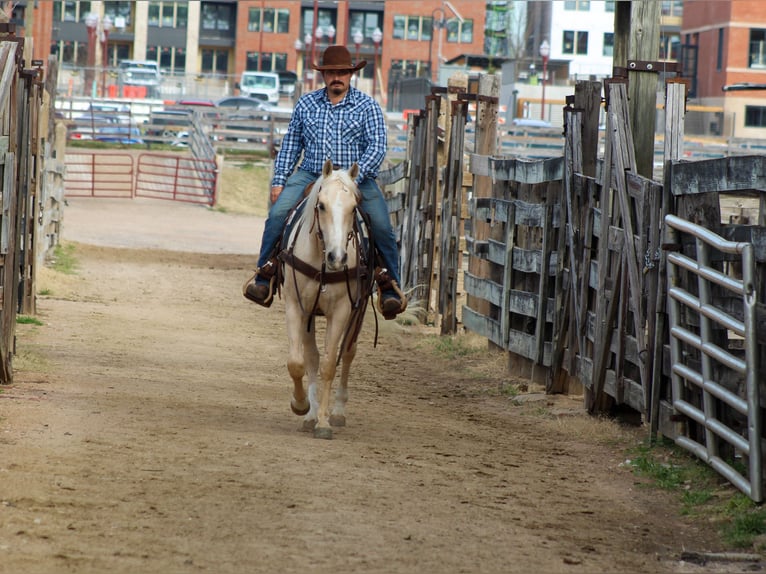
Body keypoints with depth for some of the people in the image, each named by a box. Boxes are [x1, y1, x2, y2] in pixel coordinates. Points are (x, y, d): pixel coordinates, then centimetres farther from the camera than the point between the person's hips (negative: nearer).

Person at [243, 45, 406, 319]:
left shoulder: (367, 107, 3)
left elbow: (377, 148, -6)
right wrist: (279, 181, 6)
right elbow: (290, 144, 16)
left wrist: (354, 179, -19)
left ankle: (389, 285, -3)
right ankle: (265, 274, -9)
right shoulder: (306, 103, 11)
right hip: (310, 175, 2)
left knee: (382, 226, -19)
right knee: (278, 214, -20)